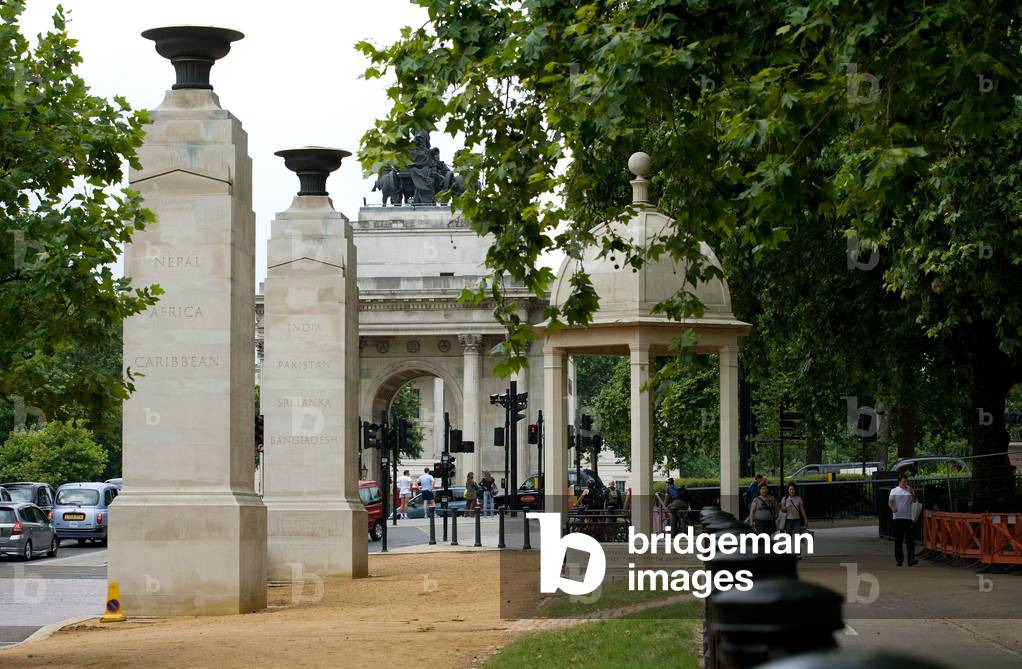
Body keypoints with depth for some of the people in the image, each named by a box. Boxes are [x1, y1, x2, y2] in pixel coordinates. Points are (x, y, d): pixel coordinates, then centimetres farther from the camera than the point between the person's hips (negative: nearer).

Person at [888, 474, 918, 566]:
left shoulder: (910, 491, 11)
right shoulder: (894, 491, 7)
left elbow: (915, 500, -1)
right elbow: (890, 502, 1)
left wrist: (911, 492, -14)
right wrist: (893, 508, -19)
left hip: (909, 518, 1)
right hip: (898, 518, -1)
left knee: (910, 540, -8)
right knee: (898, 541, 3)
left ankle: (911, 559, -13)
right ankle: (899, 559, 10)